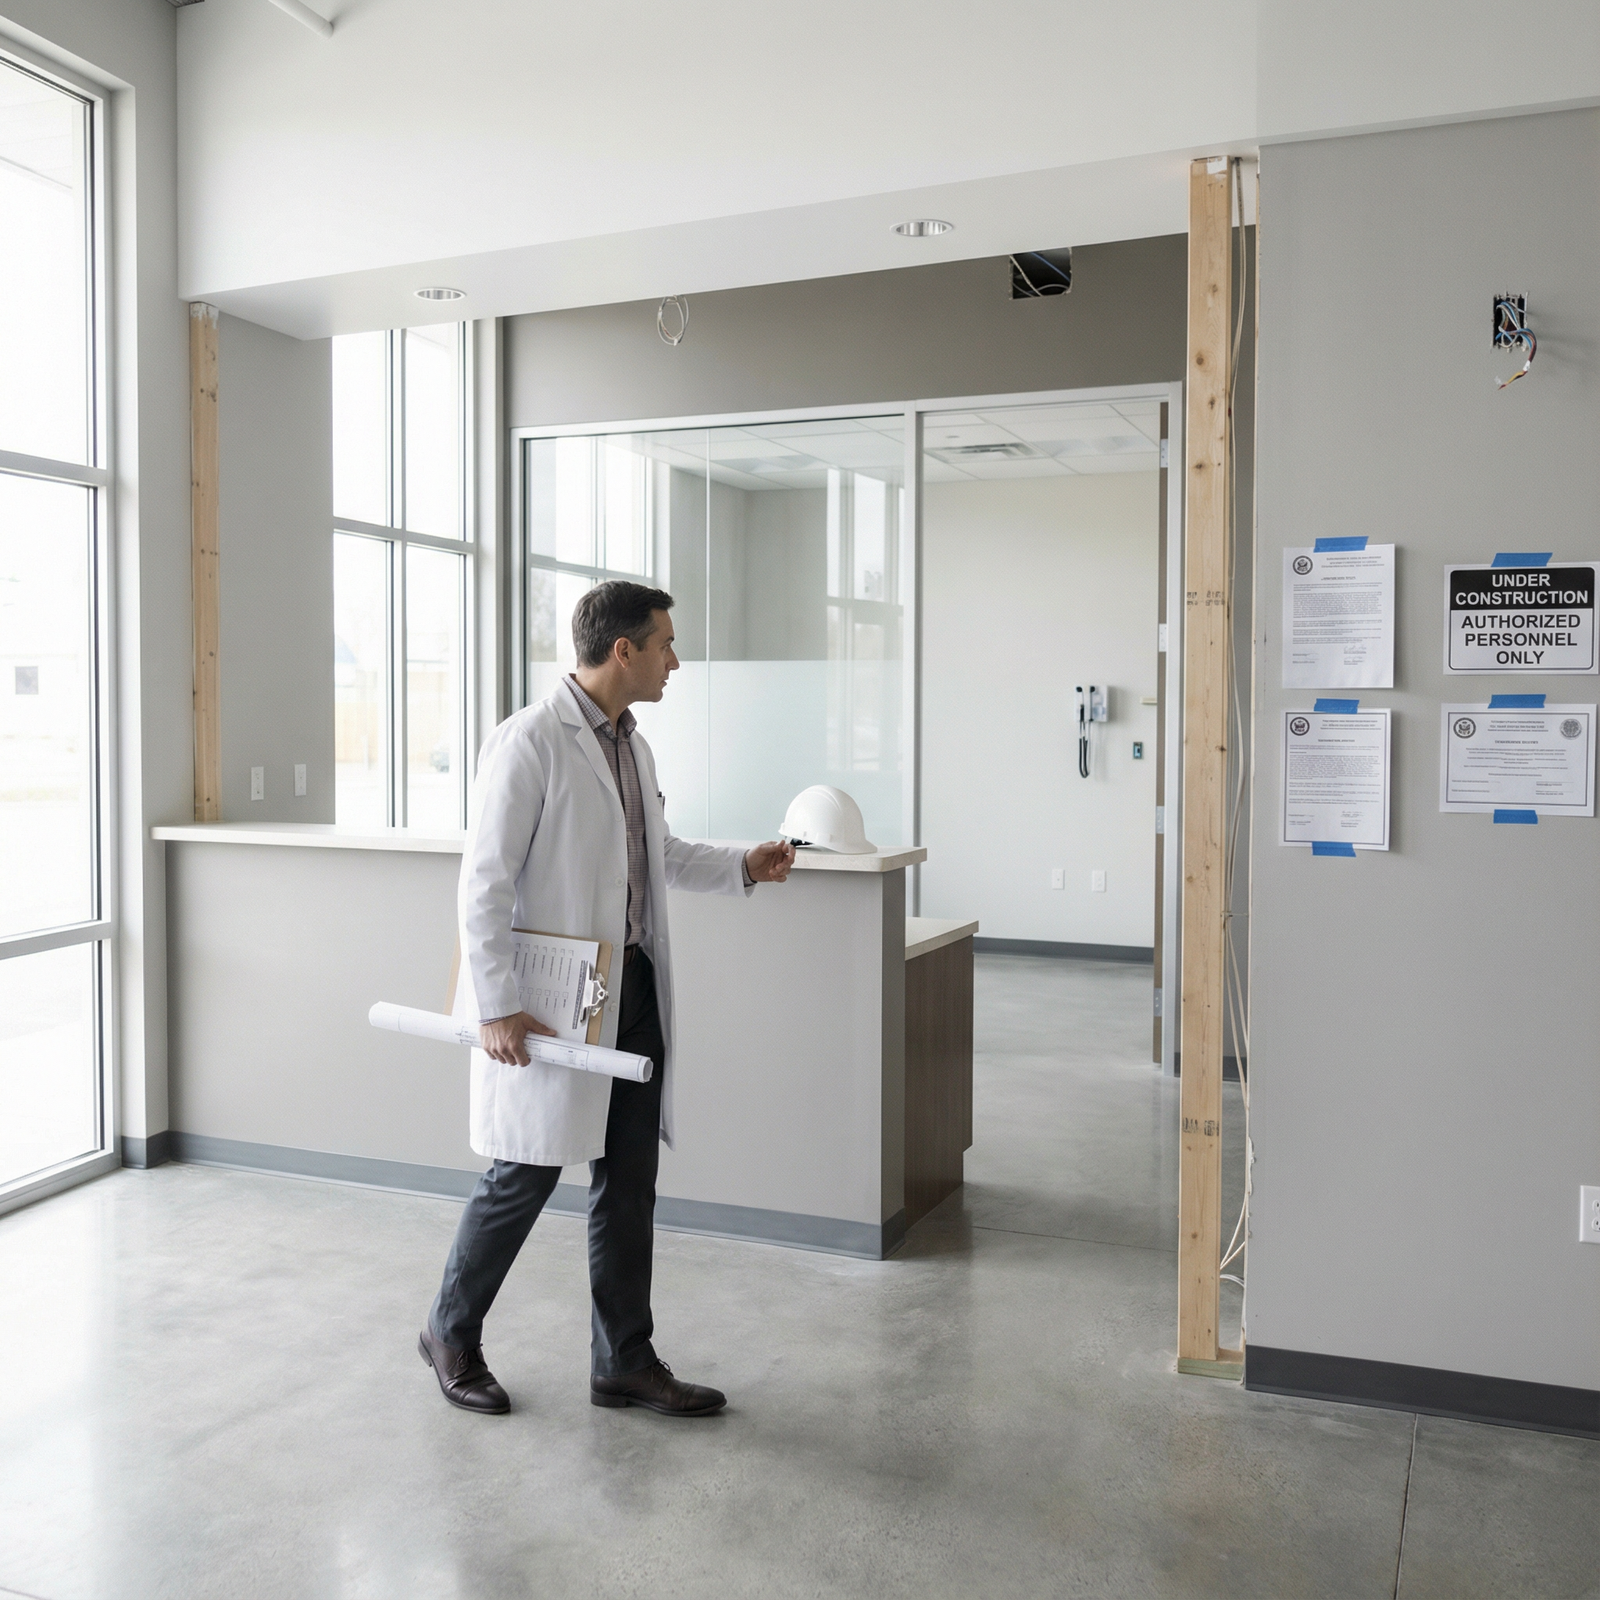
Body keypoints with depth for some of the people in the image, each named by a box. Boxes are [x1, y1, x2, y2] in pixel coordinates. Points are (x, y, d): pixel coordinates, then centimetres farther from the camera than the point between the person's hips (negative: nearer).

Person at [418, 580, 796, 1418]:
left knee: (629, 1183, 11)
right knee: (526, 1174, 4)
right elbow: (484, 881, -17)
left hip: (634, 991, 8)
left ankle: (624, 1361, 24)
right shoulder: (529, 741, -14)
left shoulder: (632, 745, 12)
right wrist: (495, 1007, -19)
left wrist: (743, 865, 13)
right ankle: (451, 1335, 28)